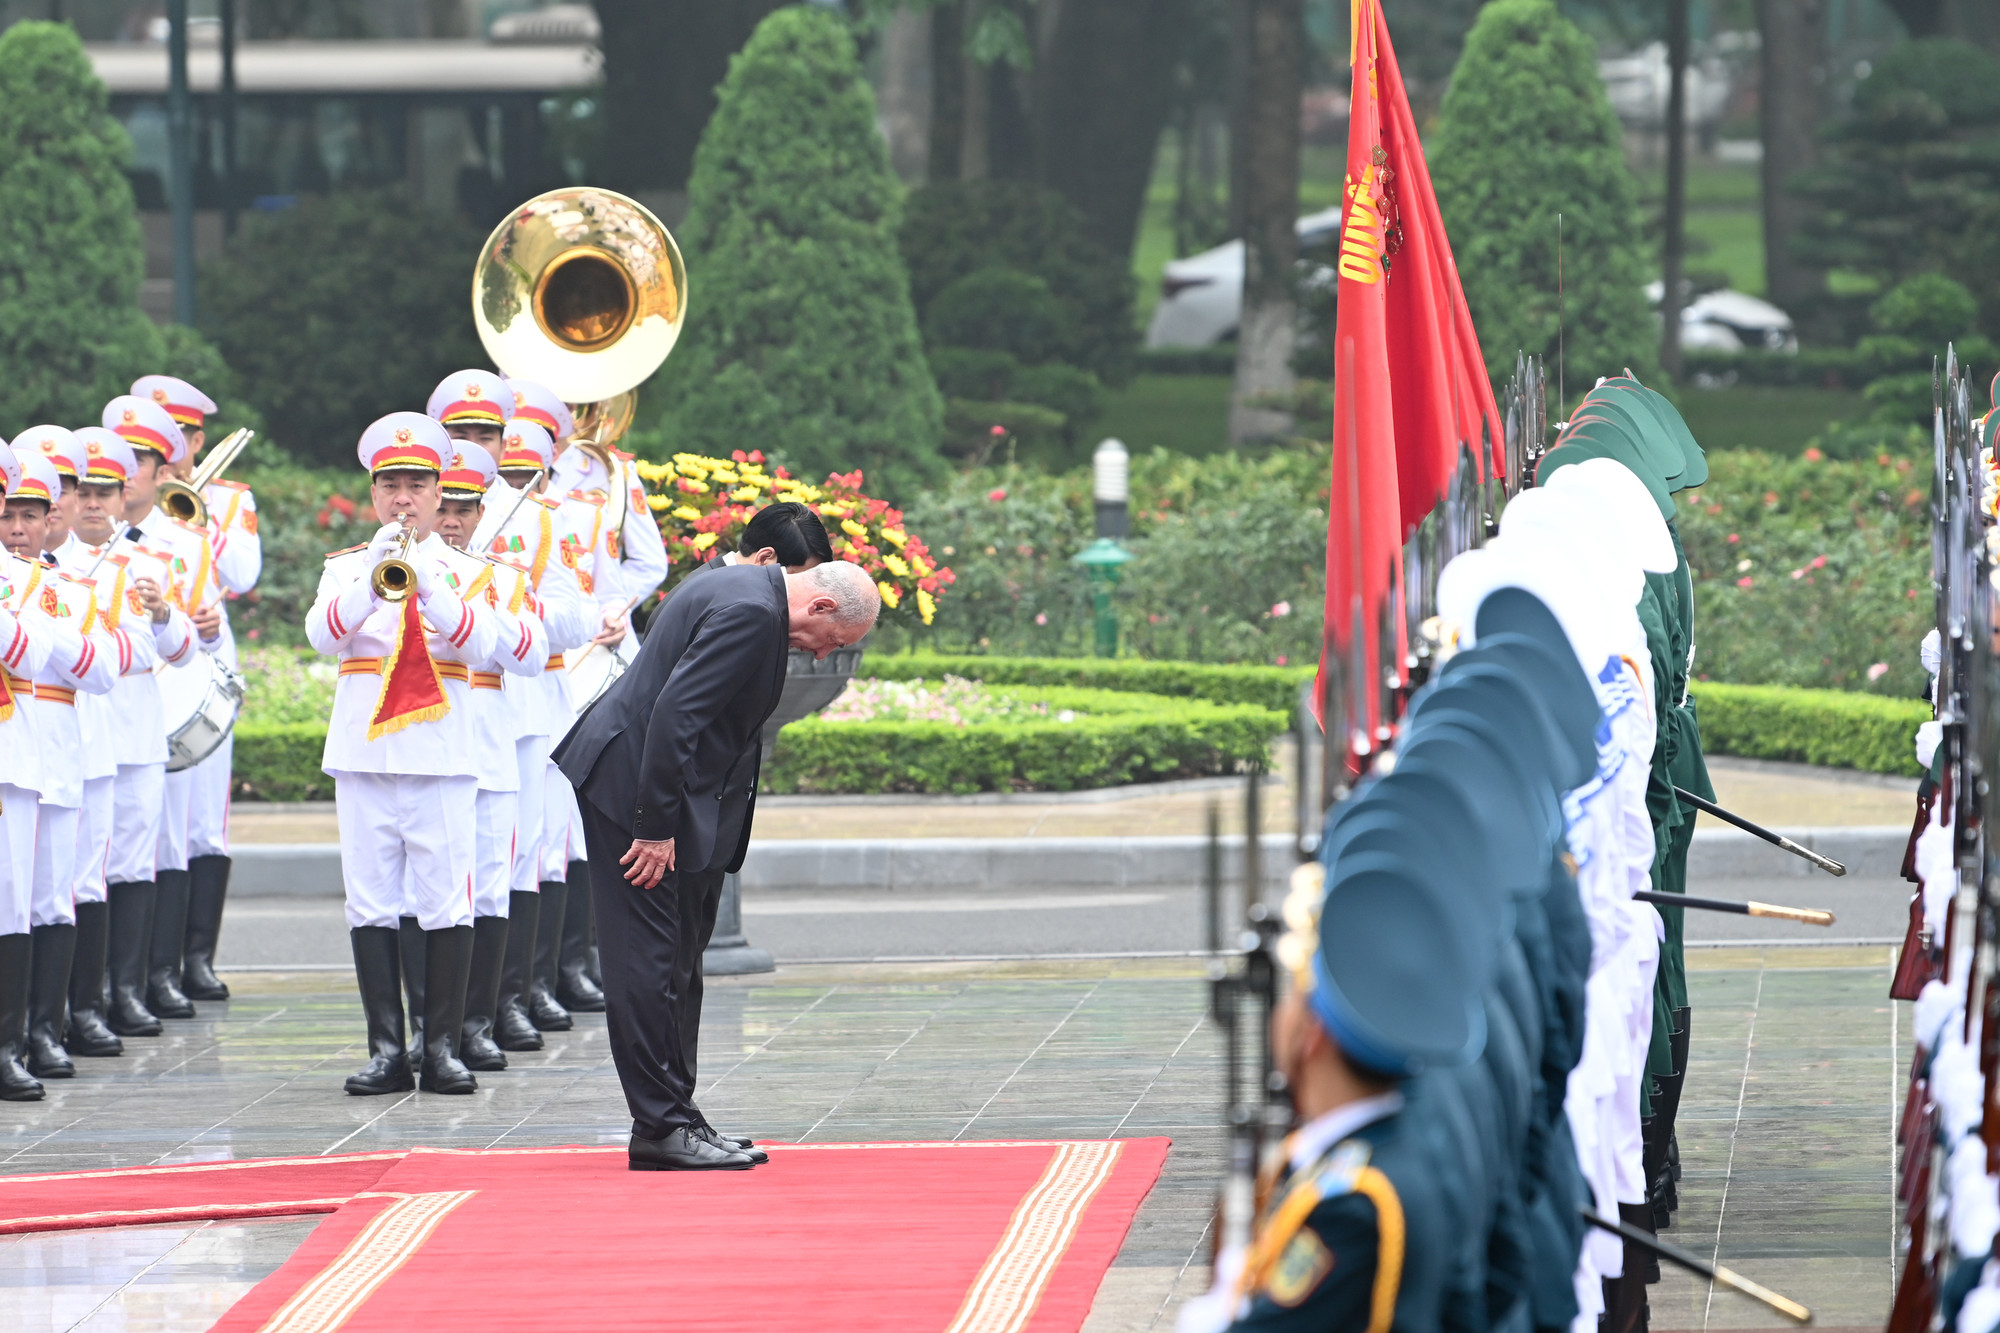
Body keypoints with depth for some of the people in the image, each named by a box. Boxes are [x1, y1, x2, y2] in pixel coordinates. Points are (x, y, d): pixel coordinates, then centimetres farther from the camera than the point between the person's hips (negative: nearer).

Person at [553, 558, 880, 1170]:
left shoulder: (753, 594, 13)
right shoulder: (749, 611, -20)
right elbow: (675, 713, -25)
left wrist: (663, 823, 18)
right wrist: (656, 827, -23)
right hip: (629, 786, -11)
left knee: (660, 959, 11)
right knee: (646, 959, -8)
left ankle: (666, 1122, 14)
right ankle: (663, 1126, -7)